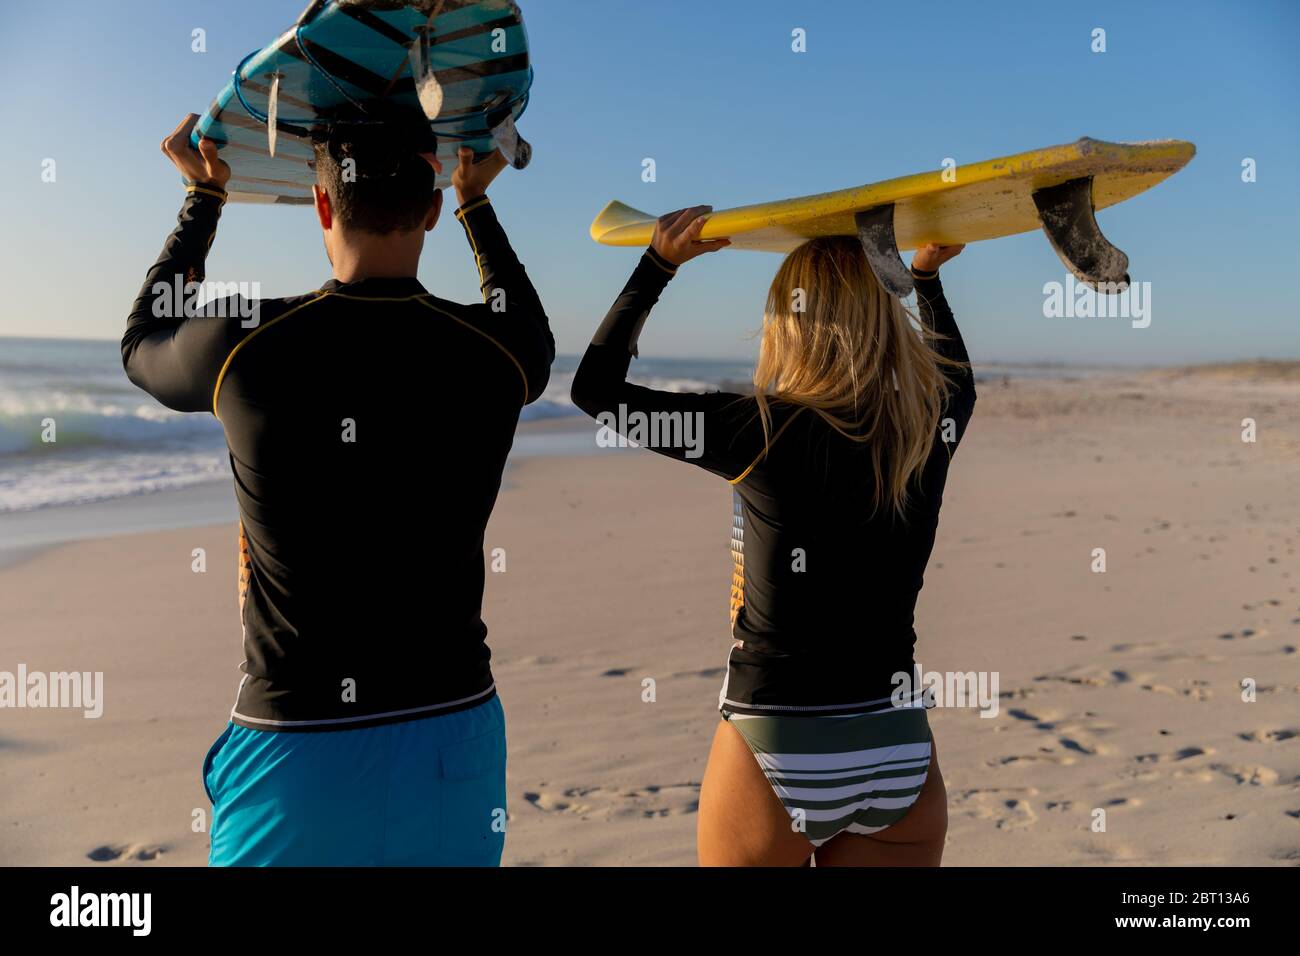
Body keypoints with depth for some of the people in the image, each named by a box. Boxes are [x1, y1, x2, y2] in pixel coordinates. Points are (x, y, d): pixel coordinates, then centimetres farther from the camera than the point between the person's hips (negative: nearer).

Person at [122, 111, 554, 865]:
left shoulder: (245, 345, -11)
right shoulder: (492, 354, -7)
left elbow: (144, 344, 15)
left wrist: (205, 196, 23)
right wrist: (477, 202, 27)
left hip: (298, 745, -1)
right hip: (456, 743, 2)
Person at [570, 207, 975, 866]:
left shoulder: (768, 432, -17)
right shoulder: (933, 427, -4)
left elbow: (595, 388, -4)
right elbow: (957, 375, 24)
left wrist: (658, 264, 1)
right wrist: (925, 276, 33)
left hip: (772, 756, -3)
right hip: (901, 755, 4)